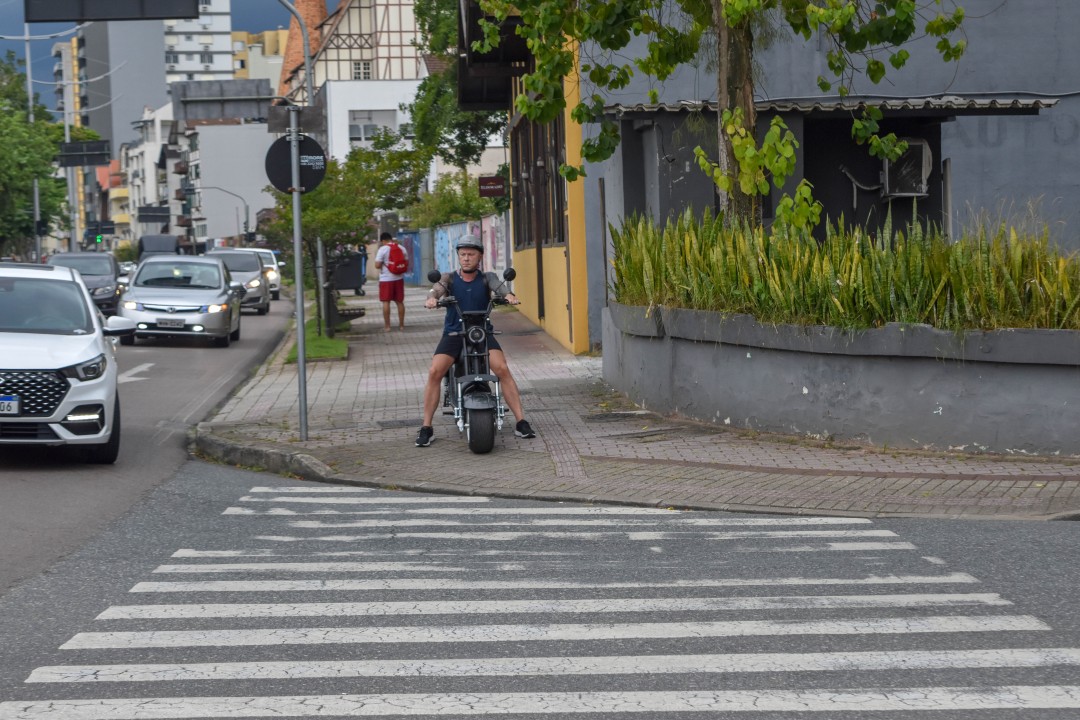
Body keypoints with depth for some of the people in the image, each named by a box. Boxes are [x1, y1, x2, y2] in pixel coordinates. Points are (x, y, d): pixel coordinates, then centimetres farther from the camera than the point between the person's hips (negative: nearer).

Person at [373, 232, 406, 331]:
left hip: (386, 279, -5)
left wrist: (384, 264, 6)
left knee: (386, 302, 1)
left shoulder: (383, 249, -11)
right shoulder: (402, 249, 5)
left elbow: (377, 265, -14)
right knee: (400, 302, 11)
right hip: (399, 278, 5)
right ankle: (401, 325, 15)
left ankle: (387, 326, 0)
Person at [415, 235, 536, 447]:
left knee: (502, 368, -21)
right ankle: (426, 427, -12)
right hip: (453, 333, 0)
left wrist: (508, 295, -39)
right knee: (434, 372, -20)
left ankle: (521, 422, -14)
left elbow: (498, 285, -14)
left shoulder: (486, 278, 7)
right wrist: (431, 298, -38)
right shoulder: (450, 279, 7)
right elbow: (437, 288, -13)